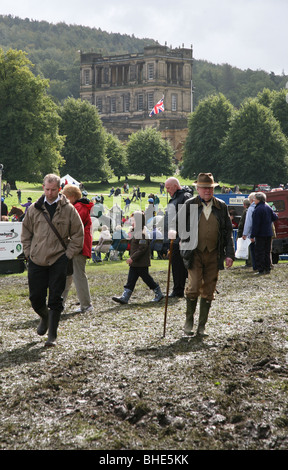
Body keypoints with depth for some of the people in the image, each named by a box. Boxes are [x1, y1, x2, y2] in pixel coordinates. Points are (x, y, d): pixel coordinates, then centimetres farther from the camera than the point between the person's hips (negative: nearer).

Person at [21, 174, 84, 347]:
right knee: (35, 297, 6)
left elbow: (78, 235, 4)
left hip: (59, 260, -2)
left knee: (55, 299, -2)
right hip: (36, 261, 3)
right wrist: (29, 252, 6)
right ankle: (45, 317, 38)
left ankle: (52, 335, 6)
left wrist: (67, 255, -3)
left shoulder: (68, 209, -1)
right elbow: (26, 233, 16)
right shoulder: (34, 209, 6)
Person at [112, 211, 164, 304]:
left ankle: (159, 294, 15)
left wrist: (132, 258, -24)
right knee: (131, 279, 5)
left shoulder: (143, 233, -18)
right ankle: (124, 297, 3)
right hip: (135, 263, 10)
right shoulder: (135, 232, 14)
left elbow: (142, 248, -24)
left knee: (146, 277, 1)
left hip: (141, 263, -10)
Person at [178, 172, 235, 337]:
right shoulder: (189, 205, 0)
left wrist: (230, 254, 2)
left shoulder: (221, 206, 6)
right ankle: (189, 320, 10)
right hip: (195, 254, -2)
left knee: (208, 292, 5)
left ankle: (202, 326, 16)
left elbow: (228, 231, 9)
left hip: (214, 255, 2)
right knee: (194, 288, -11)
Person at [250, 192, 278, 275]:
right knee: (267, 252, 14)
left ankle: (261, 270, -5)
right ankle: (267, 269, 16)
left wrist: (252, 235, -17)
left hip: (260, 234, -8)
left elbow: (255, 224, -18)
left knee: (259, 252, -2)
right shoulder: (268, 207, 8)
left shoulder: (257, 210, -16)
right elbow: (275, 217, 16)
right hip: (269, 234, 8)